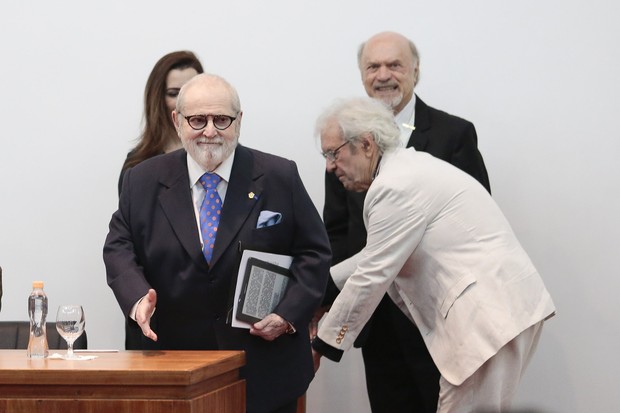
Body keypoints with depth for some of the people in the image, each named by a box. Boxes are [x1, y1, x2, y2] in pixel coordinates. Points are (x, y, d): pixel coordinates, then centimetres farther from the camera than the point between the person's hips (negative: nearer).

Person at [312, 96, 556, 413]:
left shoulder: (395, 185, -14)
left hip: (492, 313, -10)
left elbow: (372, 277, -11)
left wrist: (322, 346, -1)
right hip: (501, 304, 10)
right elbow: (374, 256, 26)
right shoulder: (409, 169, 17)